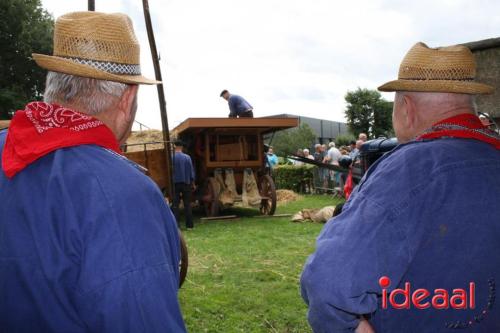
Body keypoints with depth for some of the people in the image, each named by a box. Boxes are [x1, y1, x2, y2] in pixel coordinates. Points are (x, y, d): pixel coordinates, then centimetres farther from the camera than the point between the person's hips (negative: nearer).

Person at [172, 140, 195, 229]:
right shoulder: (187, 157, -3)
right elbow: (191, 171, 1)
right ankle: (189, 225, 9)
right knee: (187, 204, 7)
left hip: (175, 183, -1)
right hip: (186, 183, 1)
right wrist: (193, 184, 10)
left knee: (175, 205, 2)